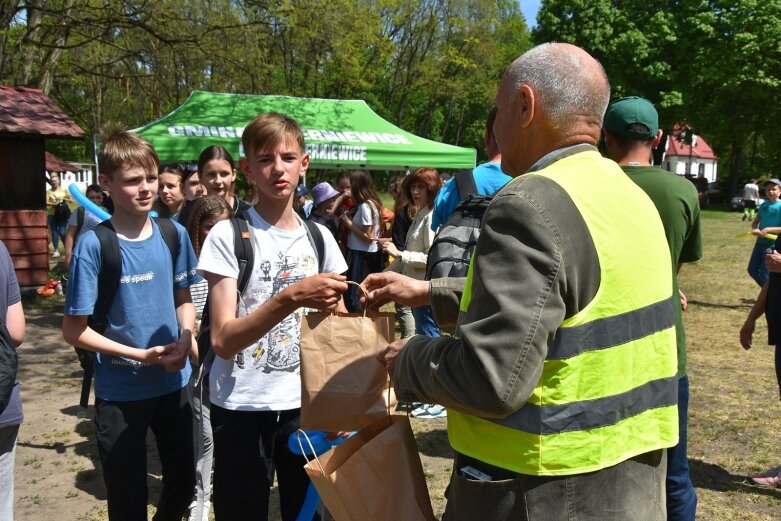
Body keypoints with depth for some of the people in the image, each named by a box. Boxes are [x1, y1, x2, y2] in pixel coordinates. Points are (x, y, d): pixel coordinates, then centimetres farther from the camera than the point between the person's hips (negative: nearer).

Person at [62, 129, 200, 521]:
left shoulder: (174, 234, -3)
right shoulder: (93, 245, -16)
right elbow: (74, 330, -12)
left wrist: (186, 338, -11)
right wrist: (142, 355, -19)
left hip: (174, 384, 4)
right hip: (119, 393, -4)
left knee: (183, 482, 19)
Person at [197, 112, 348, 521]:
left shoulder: (319, 237, 4)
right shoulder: (228, 235, -9)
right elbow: (222, 340, -18)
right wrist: (291, 297, -32)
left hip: (305, 406, 4)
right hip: (241, 410, -3)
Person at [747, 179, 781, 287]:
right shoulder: (763, 205, 6)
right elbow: (755, 222, 11)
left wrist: (768, 230, -26)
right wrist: (754, 229, -10)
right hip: (760, 242, 7)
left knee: (764, 275, -6)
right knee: (752, 270, 14)